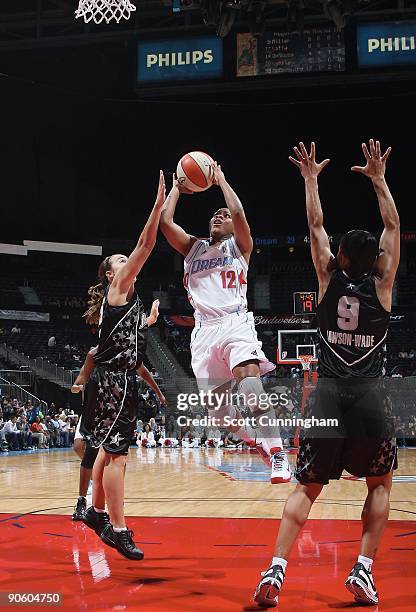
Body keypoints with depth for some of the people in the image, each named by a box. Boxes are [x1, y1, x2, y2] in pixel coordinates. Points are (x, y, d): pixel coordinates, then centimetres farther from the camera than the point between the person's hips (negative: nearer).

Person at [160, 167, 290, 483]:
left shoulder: (239, 246, 13)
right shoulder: (193, 248, 23)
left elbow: (239, 213, -7)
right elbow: (164, 221, 10)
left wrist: (220, 179, 5)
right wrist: (177, 188, 19)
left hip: (236, 323, -4)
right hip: (205, 329, 4)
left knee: (250, 385, -29)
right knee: (215, 406, -1)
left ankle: (278, 454, -28)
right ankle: (259, 442, 24)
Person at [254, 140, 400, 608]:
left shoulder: (329, 280, 3)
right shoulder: (382, 284, 2)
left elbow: (315, 225, 13)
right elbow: (393, 227, 13)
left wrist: (311, 179, 24)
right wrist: (379, 179, 19)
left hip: (328, 394, 1)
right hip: (369, 396, 0)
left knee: (306, 488, 8)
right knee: (380, 484, 19)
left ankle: (276, 568, -6)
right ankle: (363, 569, 7)